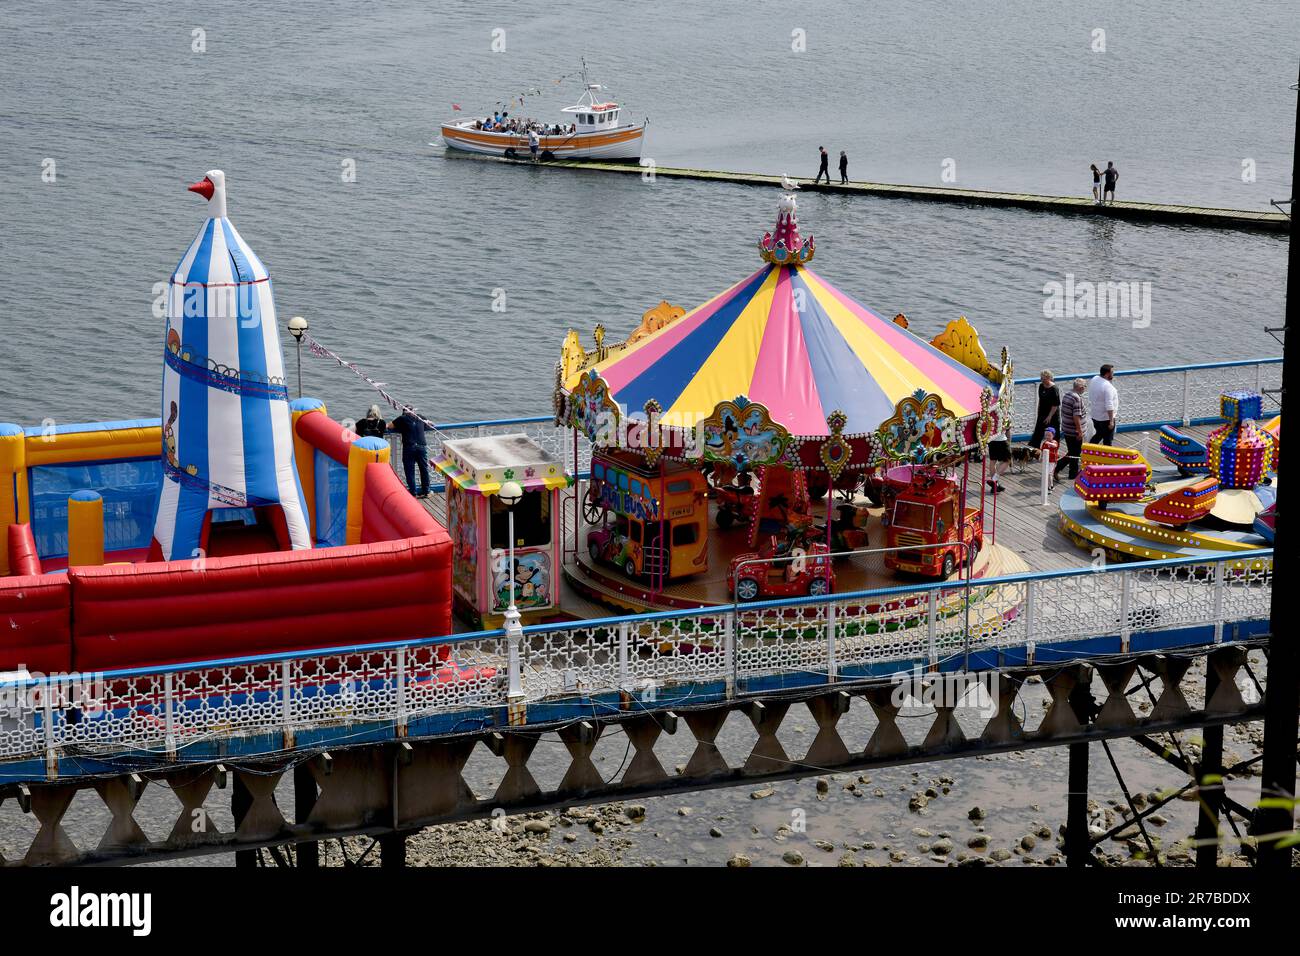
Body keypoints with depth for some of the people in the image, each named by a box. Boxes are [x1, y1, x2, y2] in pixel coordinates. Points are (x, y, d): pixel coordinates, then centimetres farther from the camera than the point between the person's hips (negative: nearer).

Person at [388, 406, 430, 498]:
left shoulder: (402, 418, 5)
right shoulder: (420, 418, 15)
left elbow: (389, 426, 9)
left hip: (409, 447, -3)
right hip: (421, 446, 3)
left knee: (409, 470, 4)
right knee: (424, 469, 13)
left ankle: (413, 493, 4)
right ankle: (425, 491, 18)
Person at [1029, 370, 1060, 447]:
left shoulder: (1054, 389, -18)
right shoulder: (1041, 386, 4)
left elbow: (1056, 405, -18)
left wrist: (1049, 416, -18)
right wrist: (1038, 413, 16)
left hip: (1052, 416, -7)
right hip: (1042, 415, 7)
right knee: (1037, 434, 11)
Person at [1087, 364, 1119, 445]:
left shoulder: (1094, 379, -2)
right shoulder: (1107, 386, -28)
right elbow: (1109, 406, -28)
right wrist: (1111, 421, -23)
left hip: (1094, 415, 8)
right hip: (1105, 418, -8)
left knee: (1098, 434, 25)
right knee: (1108, 439, 8)